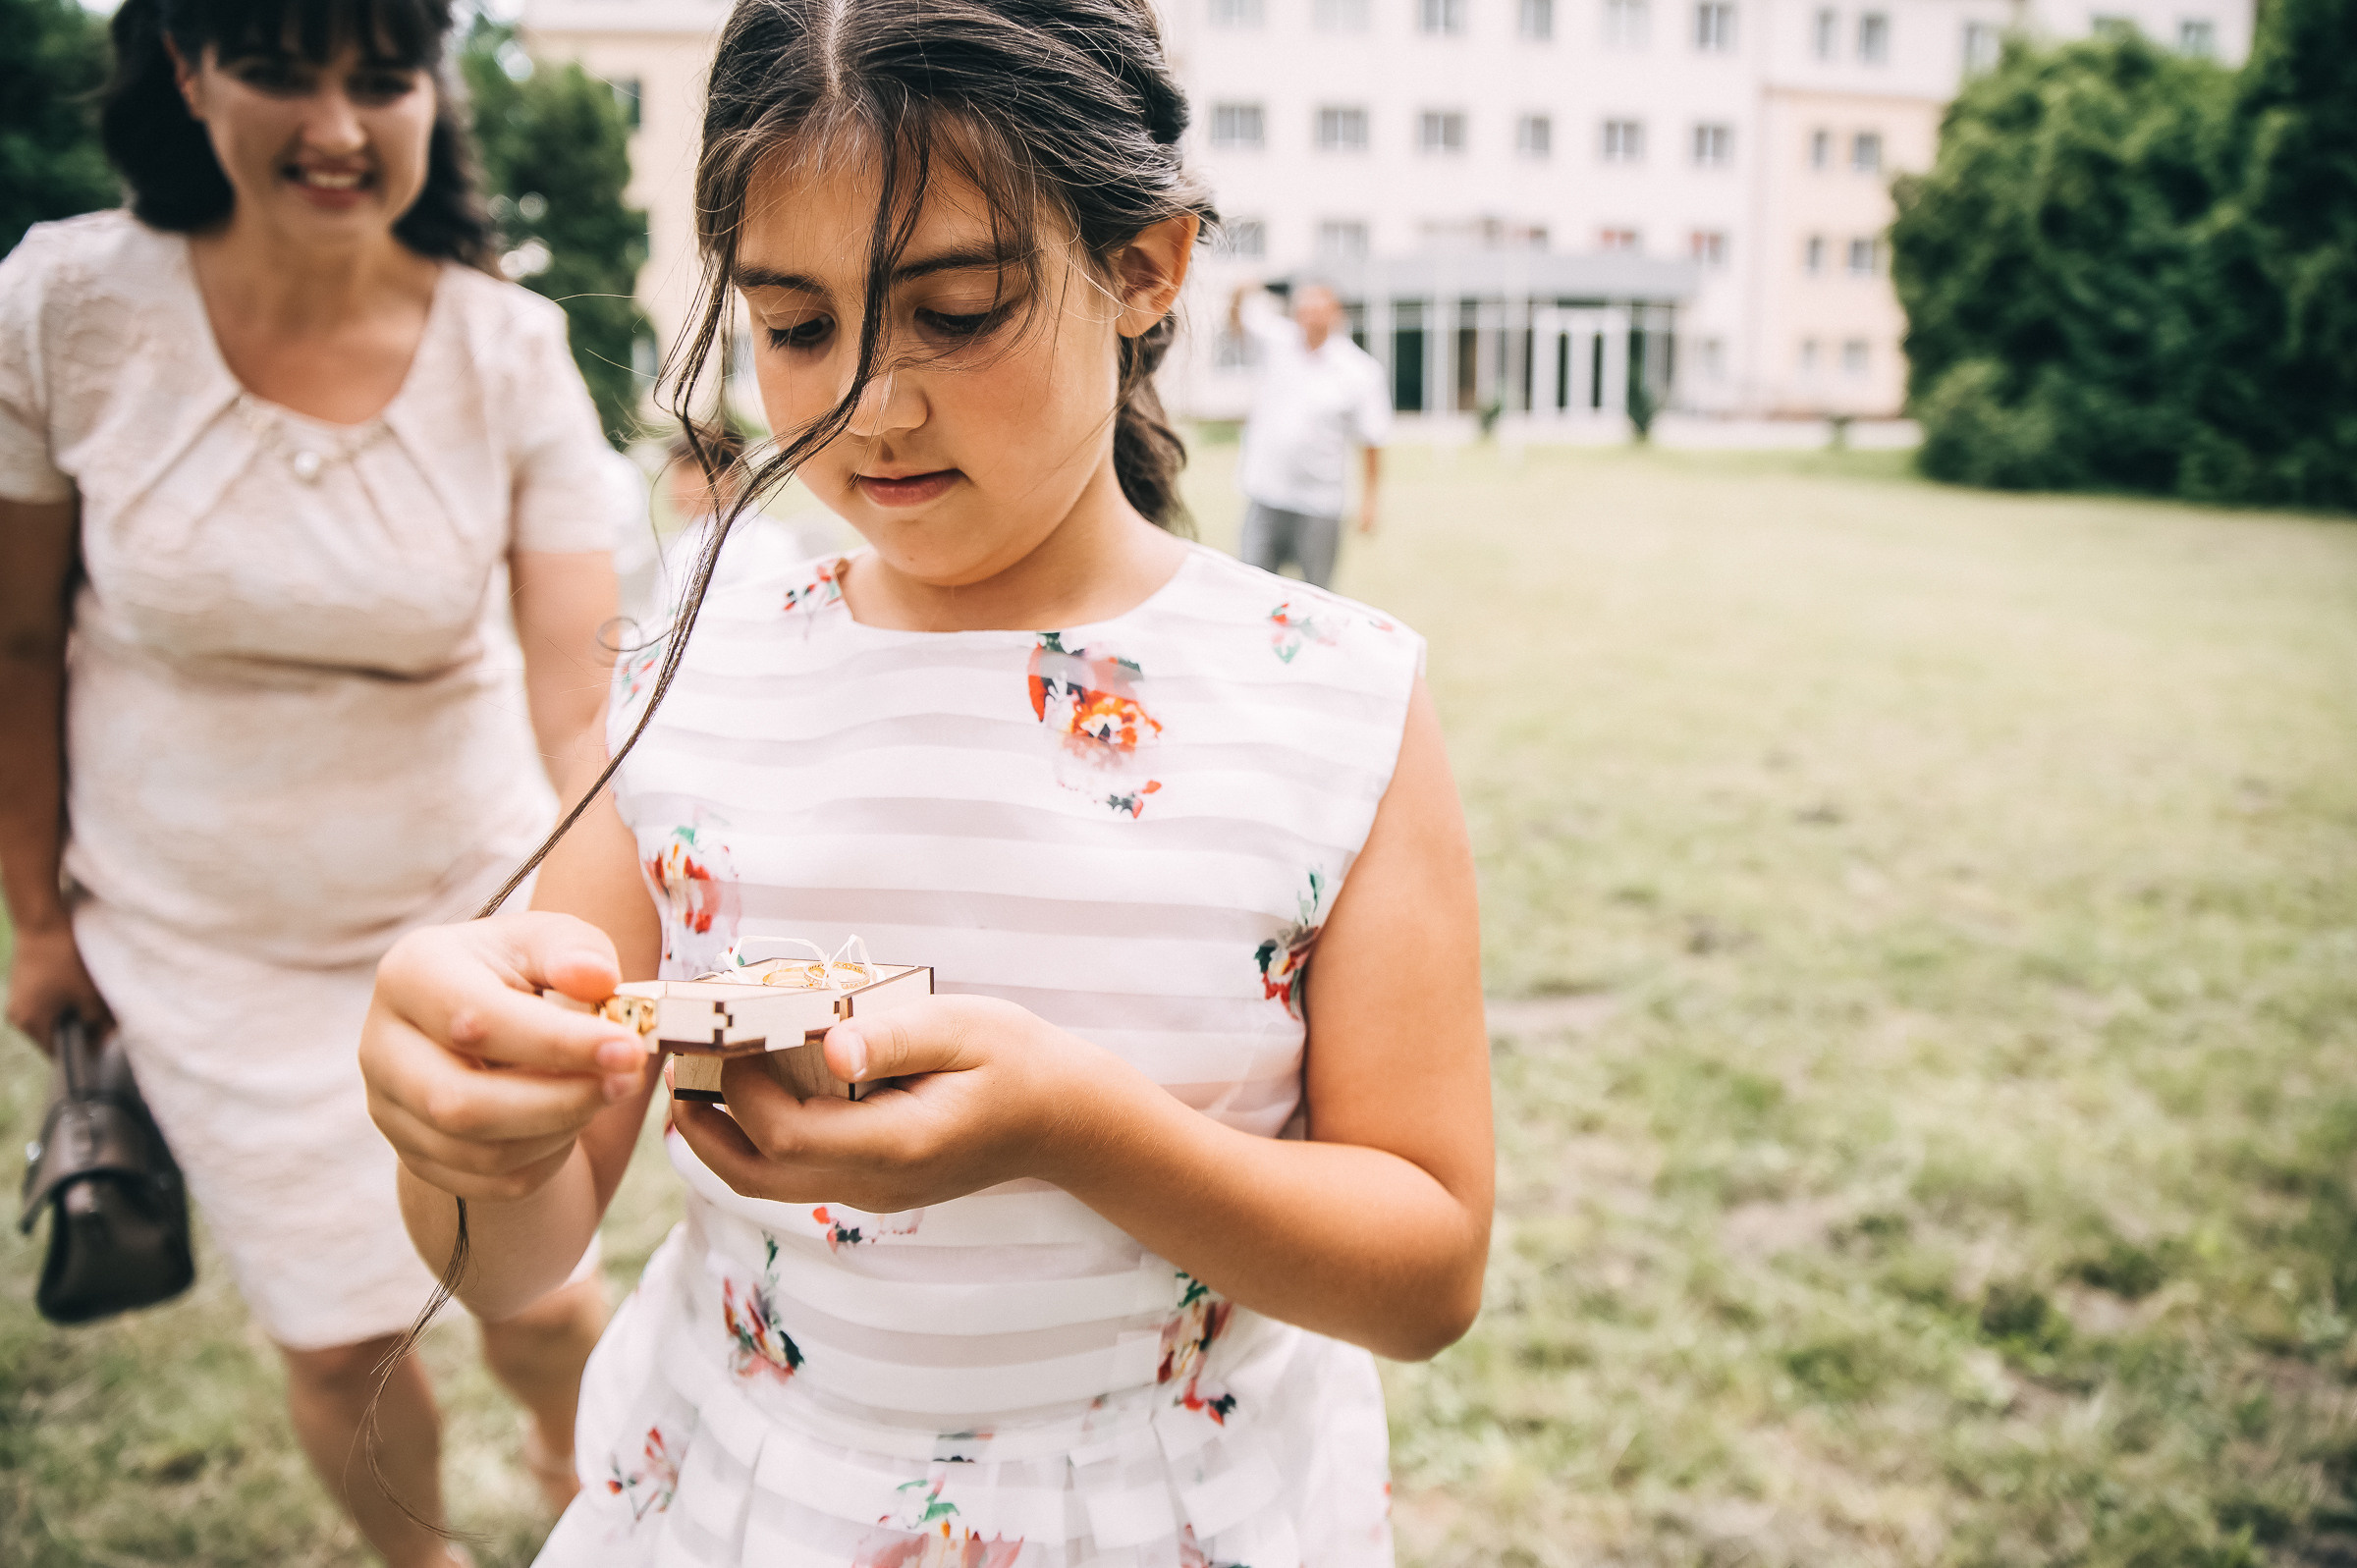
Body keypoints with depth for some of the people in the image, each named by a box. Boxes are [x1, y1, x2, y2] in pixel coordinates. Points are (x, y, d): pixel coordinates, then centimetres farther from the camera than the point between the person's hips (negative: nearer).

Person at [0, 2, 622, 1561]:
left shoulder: (511, 353, -16)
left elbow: (578, 710, -23)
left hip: (471, 892, 0)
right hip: (208, 935, 0)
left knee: (542, 1301, 11)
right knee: (338, 1345, 11)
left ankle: (569, 1440, 51)